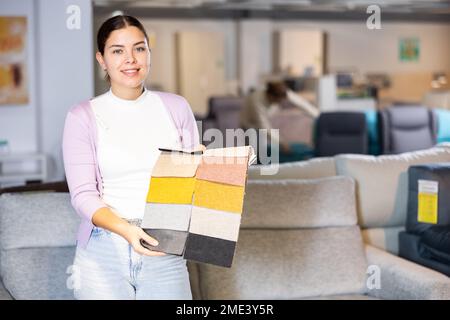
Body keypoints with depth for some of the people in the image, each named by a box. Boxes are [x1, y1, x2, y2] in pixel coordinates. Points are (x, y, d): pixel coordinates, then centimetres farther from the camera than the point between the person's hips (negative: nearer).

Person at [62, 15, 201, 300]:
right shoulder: (83, 116, -2)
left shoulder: (176, 107, 5)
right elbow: (83, 195, -8)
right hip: (104, 252, -1)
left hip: (164, 251, 2)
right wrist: (124, 229, -25)